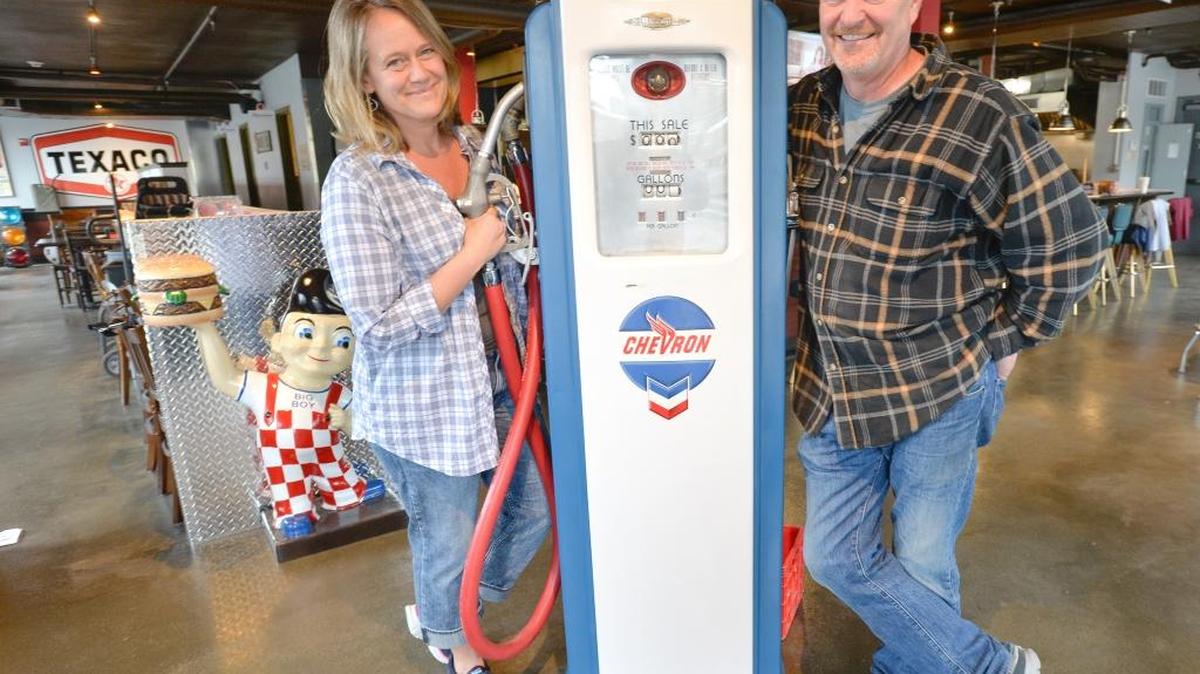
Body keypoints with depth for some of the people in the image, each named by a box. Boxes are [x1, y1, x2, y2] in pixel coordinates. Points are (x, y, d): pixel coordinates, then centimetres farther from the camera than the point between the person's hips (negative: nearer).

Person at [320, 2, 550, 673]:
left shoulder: (476, 145, 1)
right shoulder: (356, 181, -18)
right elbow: (379, 326, -21)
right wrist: (472, 255, -21)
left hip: (500, 381, 7)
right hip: (423, 405, -6)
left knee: (535, 510, 22)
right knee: (448, 544, 14)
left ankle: (448, 615, 52)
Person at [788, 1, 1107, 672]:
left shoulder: (982, 116, -15)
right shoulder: (804, 105, 0)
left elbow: (1070, 243, -5)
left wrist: (1004, 343, 1)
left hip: (940, 389, -5)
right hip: (831, 389, 5)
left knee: (924, 569, 9)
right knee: (835, 557, 12)